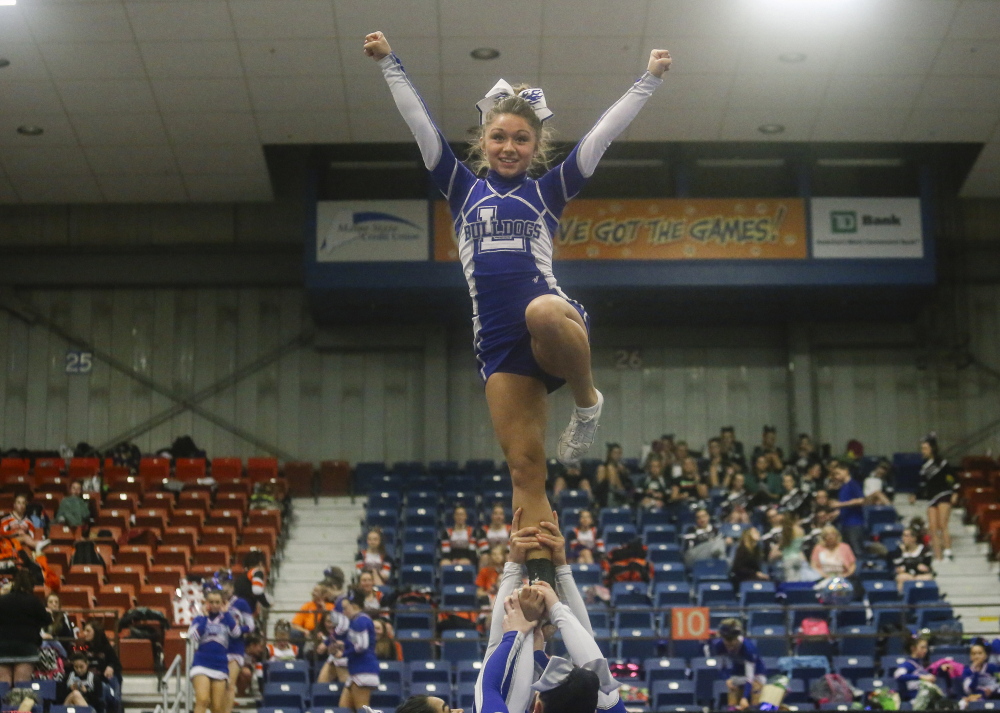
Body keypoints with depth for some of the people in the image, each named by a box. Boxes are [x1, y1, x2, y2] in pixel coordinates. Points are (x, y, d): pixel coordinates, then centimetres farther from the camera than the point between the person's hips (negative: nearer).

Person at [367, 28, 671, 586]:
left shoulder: (548, 191, 13)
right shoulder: (465, 190, 18)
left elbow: (602, 135, 11)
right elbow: (421, 123, 17)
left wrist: (650, 79, 10)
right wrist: (389, 63, 16)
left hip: (555, 320, -2)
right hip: (498, 343, 2)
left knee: (543, 312, -40)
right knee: (525, 465, -5)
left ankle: (587, 400, -12)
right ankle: (546, 581, -3)